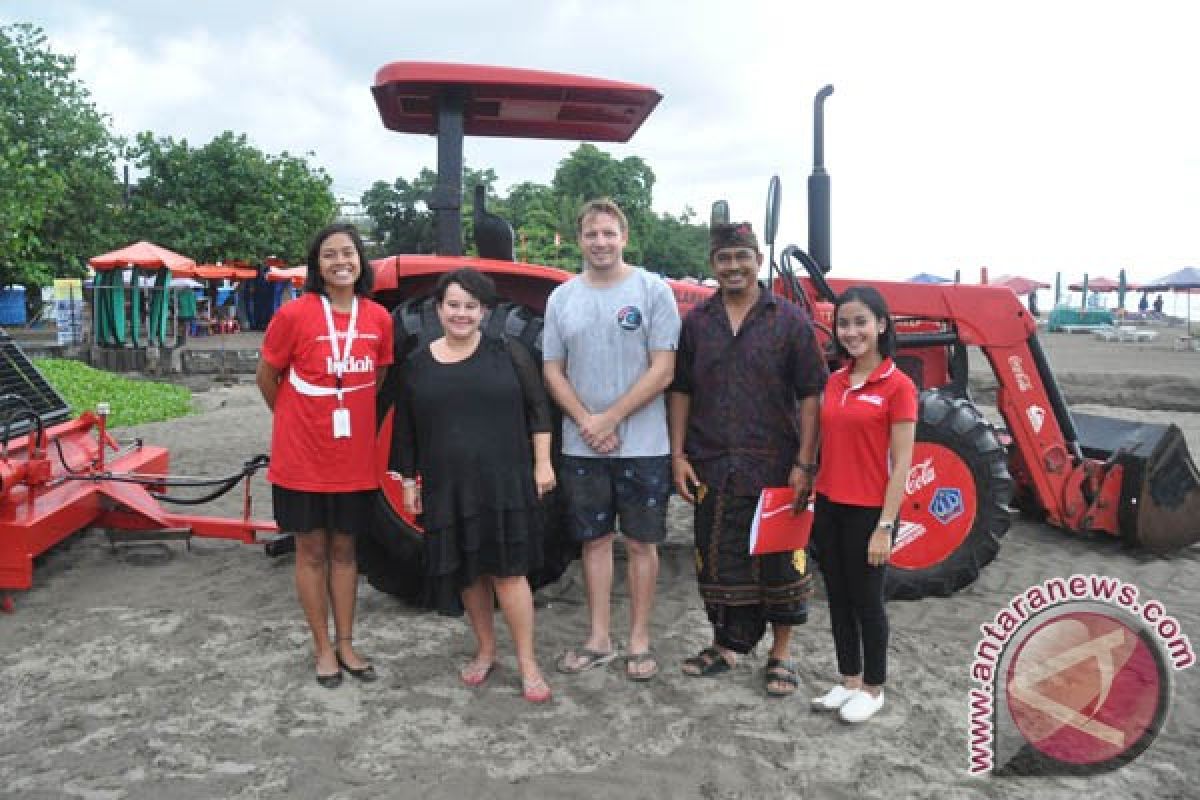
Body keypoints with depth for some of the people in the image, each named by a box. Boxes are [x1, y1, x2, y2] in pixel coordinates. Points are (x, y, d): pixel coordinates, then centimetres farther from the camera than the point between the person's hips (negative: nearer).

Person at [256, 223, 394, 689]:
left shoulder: (379, 318, -3)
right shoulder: (295, 314, -13)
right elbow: (266, 378, -1)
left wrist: (350, 417, 12)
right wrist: (297, 420, 9)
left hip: (354, 458, 3)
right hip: (303, 457, -3)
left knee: (344, 549, 14)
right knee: (312, 552, 9)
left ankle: (345, 644, 28)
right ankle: (322, 648, 24)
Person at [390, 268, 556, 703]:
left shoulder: (508, 353, 1)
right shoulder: (417, 364, 7)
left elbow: (537, 410, 2)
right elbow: (406, 431, 12)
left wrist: (542, 463, -3)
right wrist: (409, 481, 10)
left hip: (505, 483, -3)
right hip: (447, 488, 3)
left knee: (507, 570, -4)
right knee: (466, 571, 11)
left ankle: (528, 663, 8)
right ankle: (485, 651, 29)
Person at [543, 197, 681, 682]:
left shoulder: (653, 290, -4)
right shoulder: (561, 298, 7)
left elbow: (663, 369, -10)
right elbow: (553, 372, 6)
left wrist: (611, 418, -14)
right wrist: (586, 422, -10)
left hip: (642, 444, -3)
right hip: (581, 446, 3)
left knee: (641, 542, 6)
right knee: (595, 540, 11)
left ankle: (639, 641, 20)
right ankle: (599, 640, 23)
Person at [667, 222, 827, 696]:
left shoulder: (789, 319, -3)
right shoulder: (696, 322, 6)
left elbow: (810, 394, -5)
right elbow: (681, 391, 9)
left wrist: (805, 463, -11)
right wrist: (678, 454, 2)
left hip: (776, 469, -2)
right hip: (712, 468, 3)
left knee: (779, 563, 9)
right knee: (718, 561, 13)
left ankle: (780, 654, 27)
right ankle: (725, 646, 32)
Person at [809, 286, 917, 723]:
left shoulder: (897, 385, -11)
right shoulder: (834, 382, 7)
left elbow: (901, 462, -12)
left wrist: (885, 526, -14)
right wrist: (815, 505, 10)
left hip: (868, 511, -6)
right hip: (829, 507, 6)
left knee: (867, 601, 9)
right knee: (839, 598, 16)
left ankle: (873, 687, 27)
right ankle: (849, 680, 32)